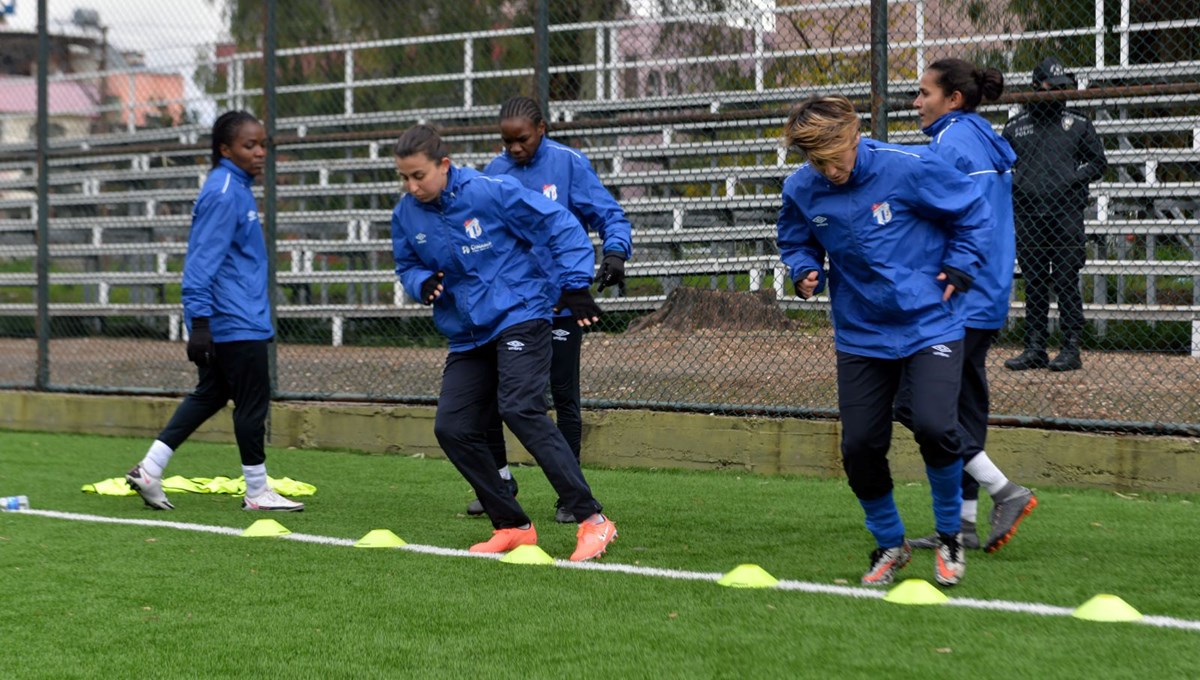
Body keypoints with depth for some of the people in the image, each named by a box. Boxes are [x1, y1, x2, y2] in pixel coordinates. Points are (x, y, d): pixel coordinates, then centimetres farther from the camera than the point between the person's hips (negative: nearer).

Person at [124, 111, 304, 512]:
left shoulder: (238, 189, 14)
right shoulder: (223, 194, -17)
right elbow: (202, 261, -21)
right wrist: (200, 321, -25)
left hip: (243, 319, 10)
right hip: (236, 324, -10)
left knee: (210, 395, 15)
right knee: (253, 402, 0)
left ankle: (150, 469, 16)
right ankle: (257, 492, 11)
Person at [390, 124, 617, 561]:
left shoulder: (490, 192, -16)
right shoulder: (406, 216, 1)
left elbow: (559, 226, -11)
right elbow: (407, 267, 16)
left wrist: (574, 286, -14)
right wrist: (422, 284, -7)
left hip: (521, 315, -7)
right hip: (468, 335, 7)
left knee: (520, 409, -24)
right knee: (452, 428, -1)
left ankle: (592, 520, -22)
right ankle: (513, 527, 12)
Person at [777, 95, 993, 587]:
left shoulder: (909, 168, -16)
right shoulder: (801, 190, -6)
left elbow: (974, 211, -1)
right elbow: (795, 241, 15)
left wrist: (958, 269, -7)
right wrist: (804, 271, -6)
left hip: (929, 324, -4)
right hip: (861, 336, 4)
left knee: (934, 426, -22)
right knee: (860, 449, 0)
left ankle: (950, 536, 4)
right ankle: (889, 545, 26)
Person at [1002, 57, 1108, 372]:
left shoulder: (1078, 124, 6)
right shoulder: (1015, 127, 11)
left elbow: (1098, 163, 7)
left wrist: (1072, 180, -9)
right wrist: (1011, 186, -1)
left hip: (1066, 214, -3)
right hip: (1027, 214, 3)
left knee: (1066, 284, -4)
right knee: (1034, 284, 6)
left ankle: (1071, 349, -1)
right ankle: (1035, 350, 11)